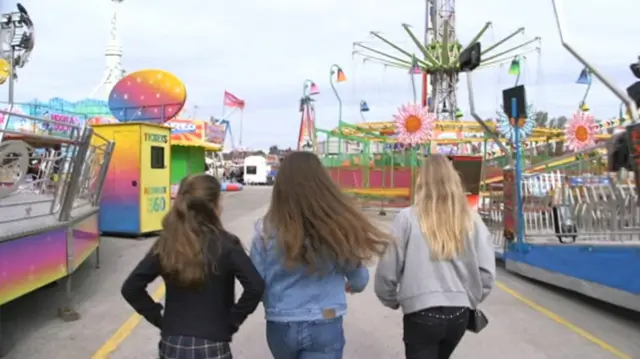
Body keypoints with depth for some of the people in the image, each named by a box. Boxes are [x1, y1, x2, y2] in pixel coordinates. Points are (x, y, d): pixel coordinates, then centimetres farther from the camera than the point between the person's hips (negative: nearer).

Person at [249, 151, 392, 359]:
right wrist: (352, 286, 25)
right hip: (324, 326, -2)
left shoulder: (267, 230, -13)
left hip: (280, 326, 2)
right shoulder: (337, 227, -14)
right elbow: (359, 279, 1)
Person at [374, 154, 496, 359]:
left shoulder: (408, 218, -11)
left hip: (422, 314, -4)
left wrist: (391, 301, 12)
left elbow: (387, 271, -7)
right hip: (460, 314, 4)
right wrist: (472, 300, 16)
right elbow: (487, 271, -2)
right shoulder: (472, 219, -2)